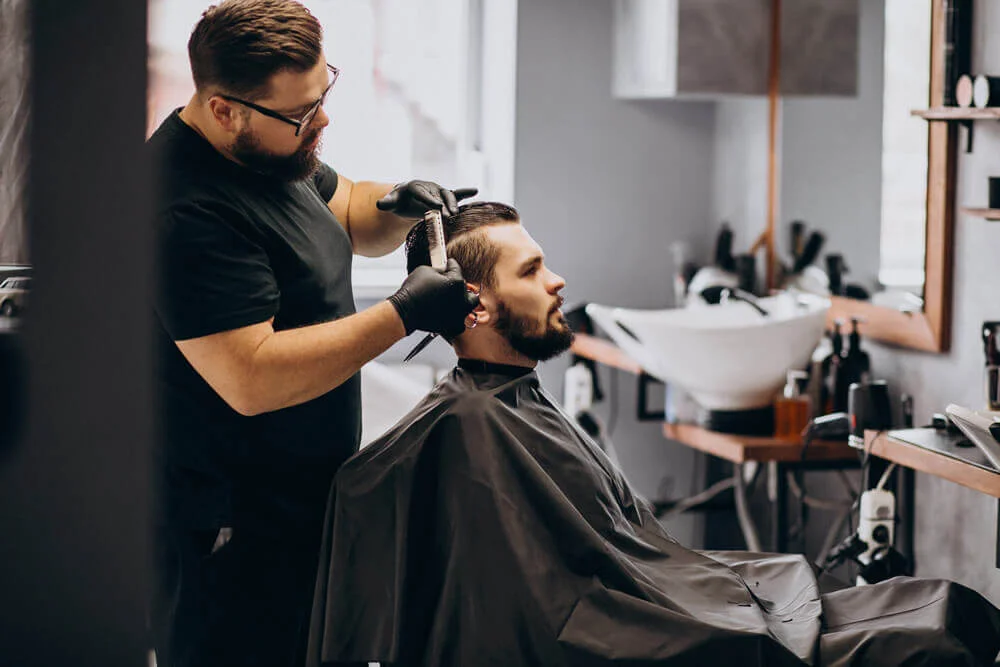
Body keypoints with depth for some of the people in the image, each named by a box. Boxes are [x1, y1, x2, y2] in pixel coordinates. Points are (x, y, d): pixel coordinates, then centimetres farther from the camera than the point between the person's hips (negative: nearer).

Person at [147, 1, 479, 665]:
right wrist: (403, 313, -25)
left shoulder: (270, 149, 7)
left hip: (306, 504, 10)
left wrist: (398, 206, 0)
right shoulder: (188, 212, -25)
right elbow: (252, 379, -29)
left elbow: (347, 212, 25)